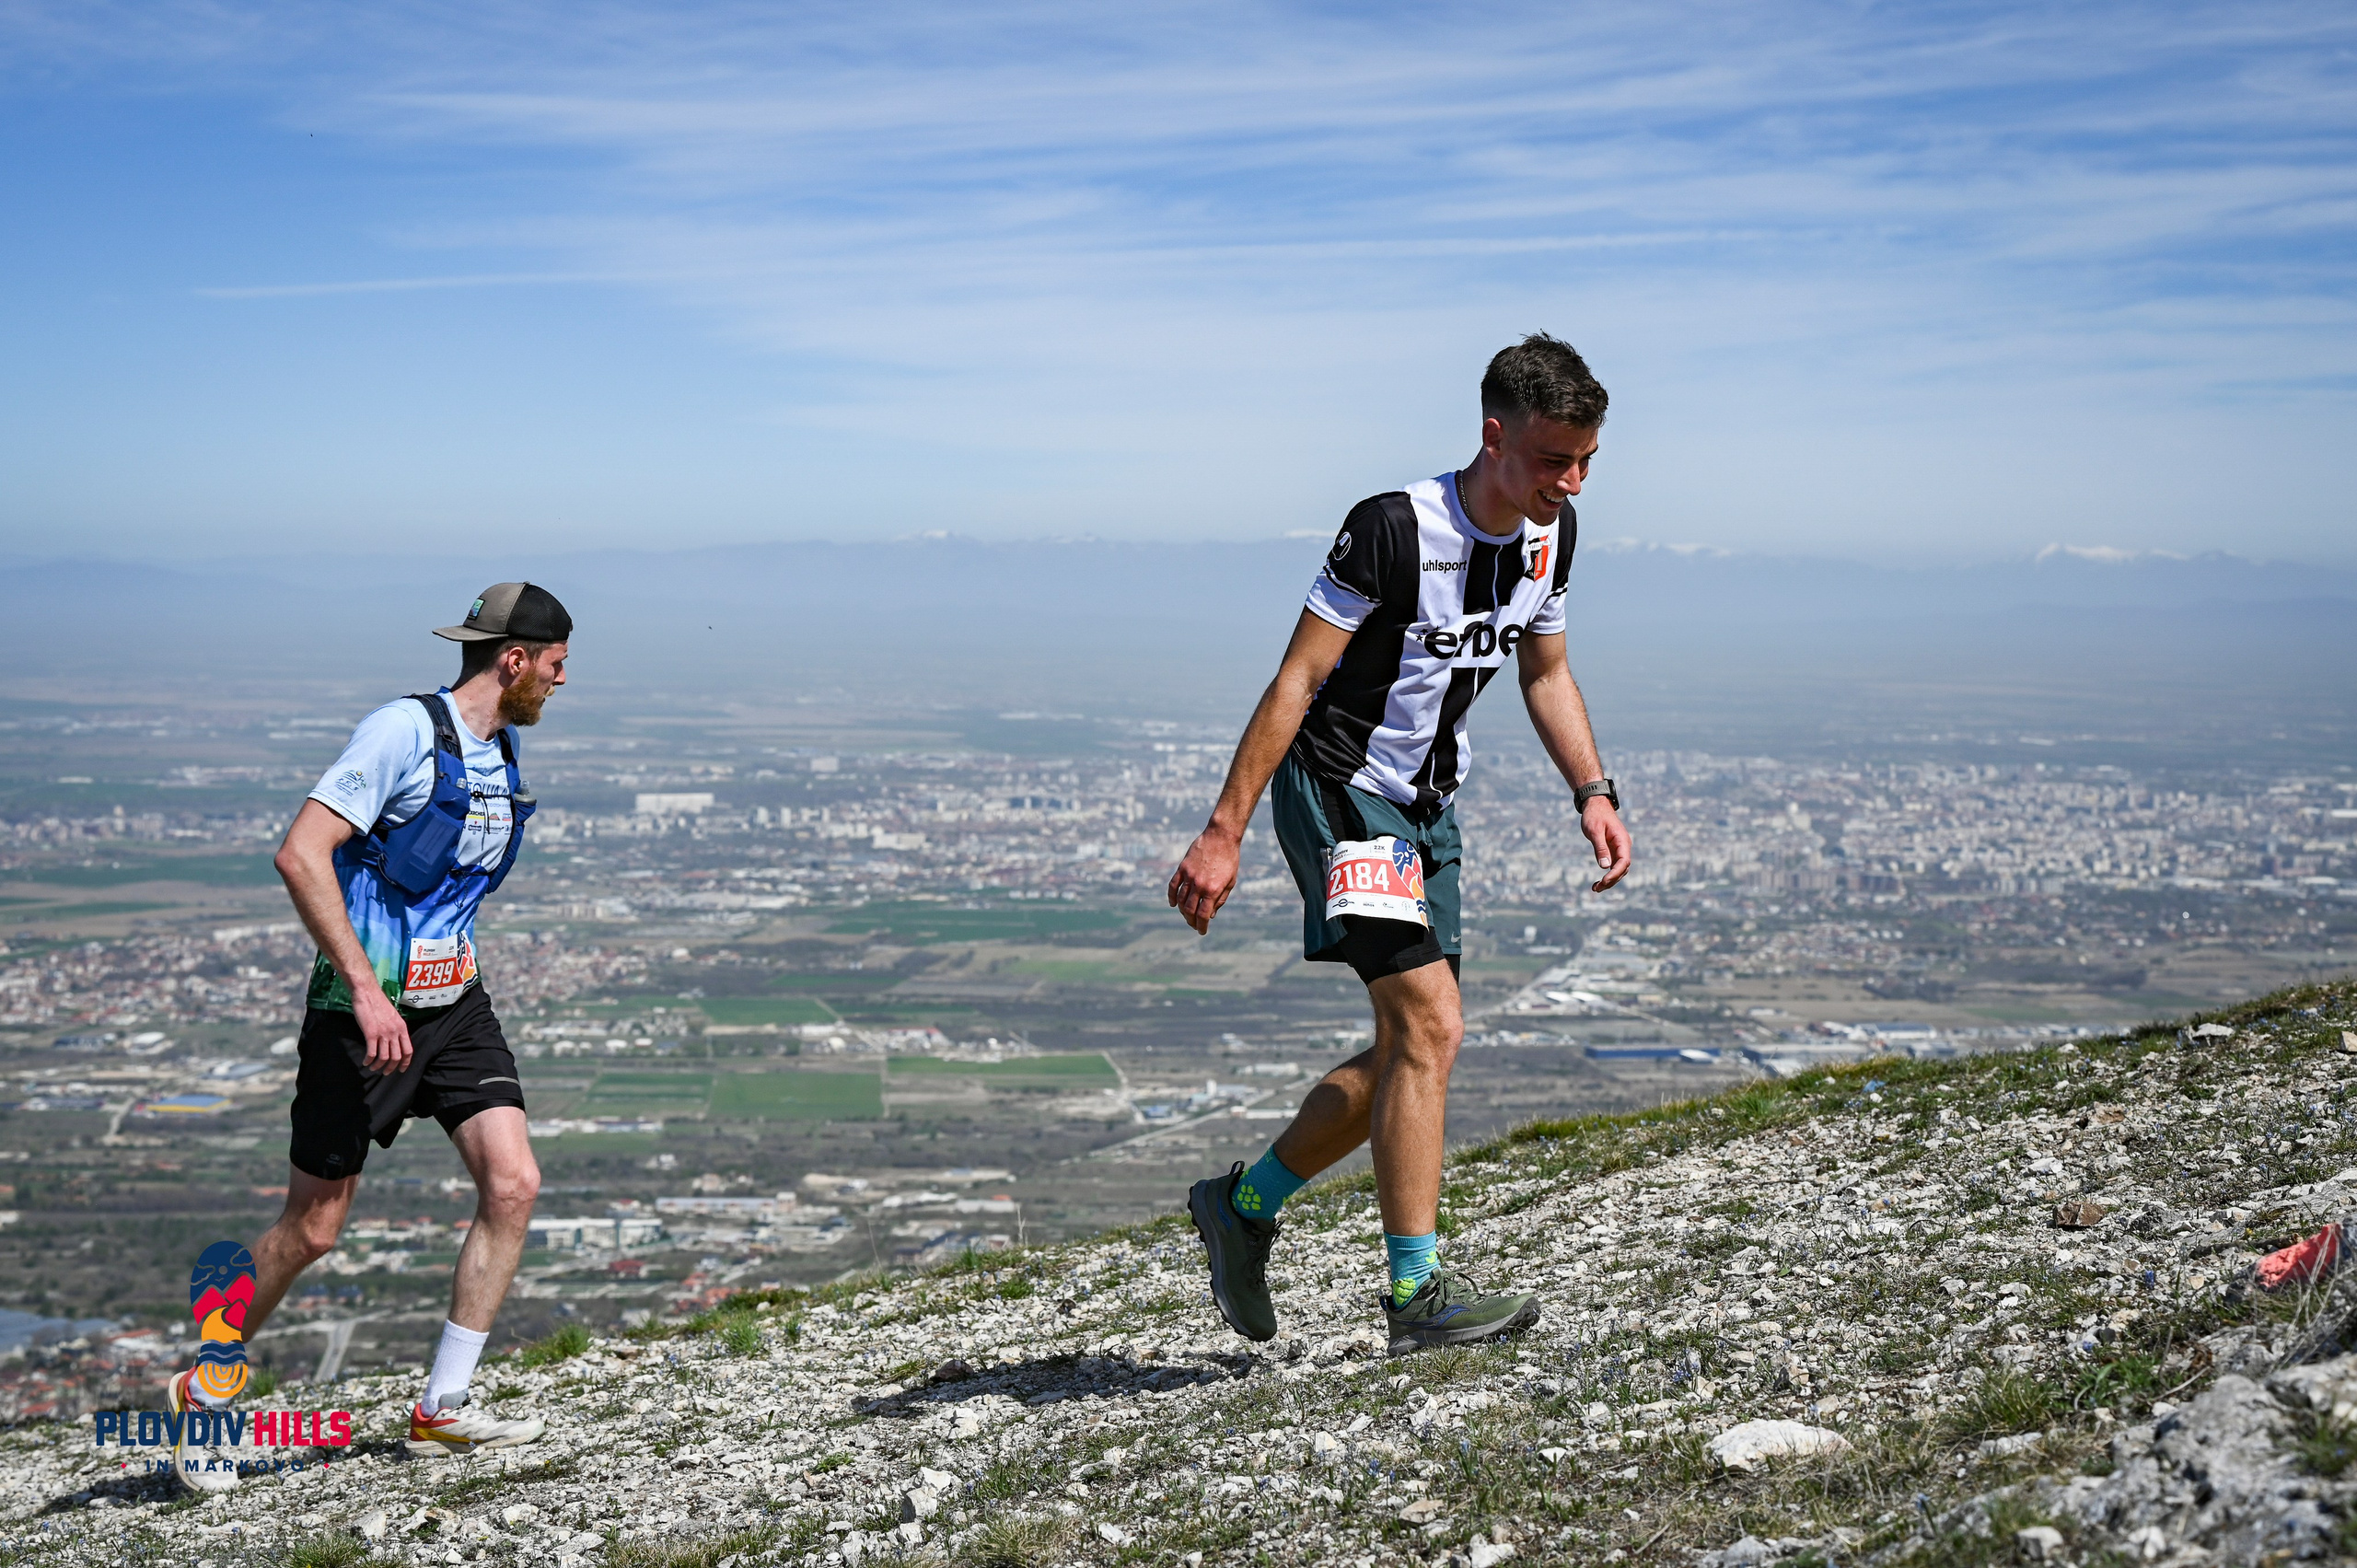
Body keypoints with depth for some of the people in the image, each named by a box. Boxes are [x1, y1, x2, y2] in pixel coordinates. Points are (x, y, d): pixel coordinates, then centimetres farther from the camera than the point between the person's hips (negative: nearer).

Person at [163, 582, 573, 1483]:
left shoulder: (502, 747, 10)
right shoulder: (405, 730, -17)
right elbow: (300, 856, -26)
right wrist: (365, 988, -30)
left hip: (455, 1005, 7)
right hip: (363, 1009, -7)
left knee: (513, 1186, -7)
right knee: (312, 1230, 1)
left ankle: (440, 1411, 2)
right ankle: (204, 1392, 24)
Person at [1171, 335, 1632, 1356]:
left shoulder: (1552, 531, 1)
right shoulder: (1396, 529, -23)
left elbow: (1545, 672, 16)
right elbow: (1296, 680, -21)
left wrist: (1592, 793, 3)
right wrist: (1223, 832, -23)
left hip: (1429, 804, 8)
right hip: (1339, 789, -8)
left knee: (1411, 1050, 10)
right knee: (1430, 1026, -17)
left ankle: (1245, 1204, 26)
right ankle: (1417, 1292, -10)